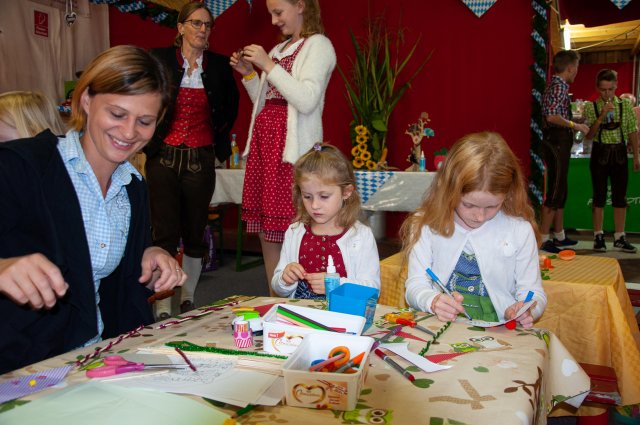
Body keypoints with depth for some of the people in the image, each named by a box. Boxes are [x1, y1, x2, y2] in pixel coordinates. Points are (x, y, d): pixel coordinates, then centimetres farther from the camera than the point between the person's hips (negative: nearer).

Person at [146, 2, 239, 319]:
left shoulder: (219, 65, 7)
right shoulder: (159, 59, 1)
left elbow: (232, 105, 22)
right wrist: (148, 134, 2)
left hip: (201, 159, 2)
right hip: (164, 157, -2)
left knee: (195, 234, 7)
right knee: (165, 234, -3)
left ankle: (188, 301, 22)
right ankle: (162, 308, 6)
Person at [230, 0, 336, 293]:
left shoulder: (318, 45, -1)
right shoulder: (277, 50, 22)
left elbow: (307, 101, -15)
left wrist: (268, 66, -11)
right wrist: (249, 74, 11)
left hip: (292, 147, -8)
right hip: (264, 139, 8)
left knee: (289, 232, -10)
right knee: (265, 231, 8)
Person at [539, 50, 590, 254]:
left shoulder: (556, 85, 18)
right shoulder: (559, 86, -12)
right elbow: (552, 116, -24)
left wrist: (575, 124, 23)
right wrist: (575, 125, -14)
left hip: (557, 143, 10)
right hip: (557, 143, -10)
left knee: (560, 191, 15)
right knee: (554, 193, -8)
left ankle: (559, 237, 24)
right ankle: (543, 240, -4)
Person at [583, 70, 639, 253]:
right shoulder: (591, 107, -1)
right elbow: (589, 135, -8)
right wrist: (602, 115, -19)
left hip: (619, 152, 2)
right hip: (600, 152, -2)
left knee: (620, 196, 5)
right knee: (599, 195, 3)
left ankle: (619, 237, 14)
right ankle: (598, 236, 12)